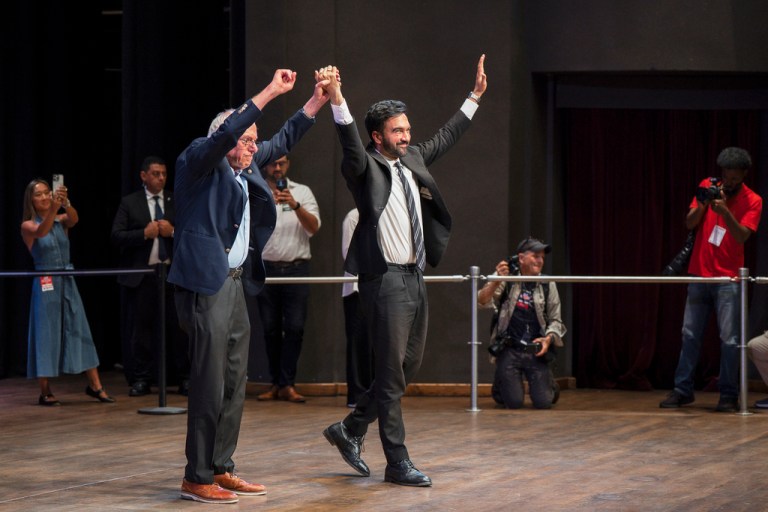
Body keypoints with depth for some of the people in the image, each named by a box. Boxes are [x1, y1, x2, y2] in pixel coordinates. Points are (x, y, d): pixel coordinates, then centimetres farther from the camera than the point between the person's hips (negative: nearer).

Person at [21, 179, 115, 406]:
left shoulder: (62, 220, 8)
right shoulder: (28, 226, -2)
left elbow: (74, 219, -15)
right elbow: (41, 231, -25)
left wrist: (65, 203, -36)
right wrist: (52, 209, -42)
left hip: (67, 281, 4)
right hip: (45, 284, -4)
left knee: (80, 330, 1)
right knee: (46, 334, -2)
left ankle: (95, 385, 5)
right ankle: (45, 392, 4)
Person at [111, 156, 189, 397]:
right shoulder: (129, 203, 5)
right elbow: (116, 236, -3)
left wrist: (172, 232, -11)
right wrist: (144, 233, -16)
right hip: (142, 275, -1)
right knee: (141, 327, 2)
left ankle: (185, 378, 5)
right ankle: (141, 379, 8)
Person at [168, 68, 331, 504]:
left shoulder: (245, 167, 15)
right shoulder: (197, 160, -6)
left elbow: (282, 142, 26)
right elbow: (225, 132, -24)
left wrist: (317, 101, 18)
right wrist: (270, 93, -26)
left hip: (235, 284, 9)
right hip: (207, 285, -9)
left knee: (235, 385, 11)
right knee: (210, 386, -8)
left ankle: (222, 469, 19)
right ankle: (198, 479, -3)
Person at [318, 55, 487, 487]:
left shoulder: (413, 160, 13)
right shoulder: (367, 168, -8)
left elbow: (446, 138, 27)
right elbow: (351, 144, -27)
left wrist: (475, 97, 31)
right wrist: (336, 101, -43)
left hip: (415, 277, 8)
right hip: (385, 279, -8)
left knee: (409, 366, 14)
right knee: (392, 373, -3)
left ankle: (350, 430, 29)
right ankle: (398, 463, 2)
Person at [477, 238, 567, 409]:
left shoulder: (548, 285, 6)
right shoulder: (506, 279, 0)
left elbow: (556, 320, 11)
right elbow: (482, 301, -12)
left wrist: (549, 338, -9)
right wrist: (497, 281, -28)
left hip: (536, 351, 2)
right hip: (509, 349, -2)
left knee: (543, 402, -8)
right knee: (514, 402, -9)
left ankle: (547, 383, 29)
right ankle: (501, 384, 26)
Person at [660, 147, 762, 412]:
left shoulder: (752, 201, -4)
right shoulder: (708, 187, 5)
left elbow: (742, 236, -16)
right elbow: (689, 224, 2)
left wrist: (724, 210, -28)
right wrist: (702, 205, -17)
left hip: (728, 278, -4)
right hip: (699, 273, 4)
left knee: (729, 338, -8)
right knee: (690, 334, 6)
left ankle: (728, 395, -4)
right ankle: (683, 390, 13)